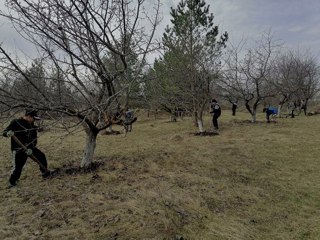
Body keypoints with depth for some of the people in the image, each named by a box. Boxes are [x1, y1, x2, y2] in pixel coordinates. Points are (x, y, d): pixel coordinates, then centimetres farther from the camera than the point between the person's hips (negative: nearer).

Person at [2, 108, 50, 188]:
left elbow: (34, 139, 1)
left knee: (41, 156, 7)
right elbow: (4, 132, -9)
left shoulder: (33, 126, 3)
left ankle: (44, 172, 28)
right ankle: (12, 182, 19)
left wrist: (31, 149, -15)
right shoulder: (15, 122, -11)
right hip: (18, 150, -5)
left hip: (30, 148, 5)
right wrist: (8, 133, -34)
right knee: (17, 167, -6)